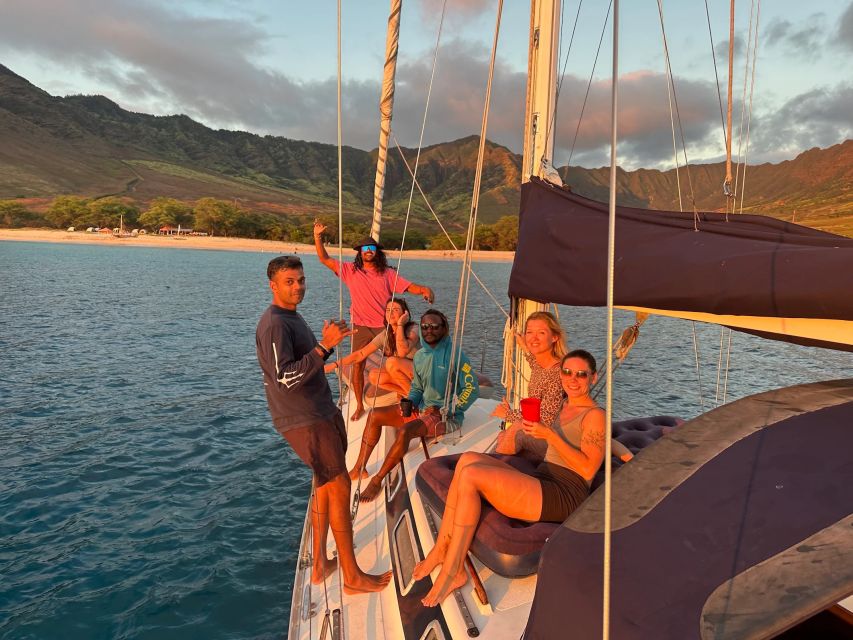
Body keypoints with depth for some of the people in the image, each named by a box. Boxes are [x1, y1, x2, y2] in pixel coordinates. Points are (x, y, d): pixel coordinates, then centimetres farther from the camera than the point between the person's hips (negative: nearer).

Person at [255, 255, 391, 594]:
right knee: (339, 488, -4)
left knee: (324, 487, 15)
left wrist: (328, 343, 7)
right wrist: (324, 346, -30)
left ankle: (319, 565, 28)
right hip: (303, 422, -10)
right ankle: (352, 576, 9)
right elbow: (285, 379, -27)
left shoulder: (292, 317, 15)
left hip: (321, 413, 10)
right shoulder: (274, 324, -18)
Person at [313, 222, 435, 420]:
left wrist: (424, 289, -26)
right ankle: (359, 406, 17)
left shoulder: (388, 273, 2)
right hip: (361, 327, 1)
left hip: (385, 326, 0)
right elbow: (324, 259, 5)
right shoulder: (351, 270, 4)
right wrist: (317, 236, -5)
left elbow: (409, 286, -5)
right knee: (357, 366, 1)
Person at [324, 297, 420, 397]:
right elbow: (361, 353, -4)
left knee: (392, 362, -30)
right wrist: (335, 364, -13)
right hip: (405, 375, 6)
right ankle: (408, 394, -6)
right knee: (373, 376, -17)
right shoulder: (385, 335, -1)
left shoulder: (413, 329, -15)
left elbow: (402, 352, -34)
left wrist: (400, 325, -26)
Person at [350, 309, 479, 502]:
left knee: (405, 430, -32)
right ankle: (359, 468, 8)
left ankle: (377, 480, -15)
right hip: (421, 409, 8)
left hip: (445, 415, -8)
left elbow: (472, 388, -16)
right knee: (375, 415, 0)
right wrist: (410, 402, -3)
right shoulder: (420, 356, 8)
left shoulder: (455, 355, -13)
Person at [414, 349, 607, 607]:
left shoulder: (595, 415, -5)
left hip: (566, 496, -8)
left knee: (470, 475, -23)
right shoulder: (562, 406, 19)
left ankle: (453, 571, -14)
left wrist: (549, 434, -20)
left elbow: (588, 469, -14)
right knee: (468, 459, -14)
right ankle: (441, 549, -12)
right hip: (542, 482, 8)